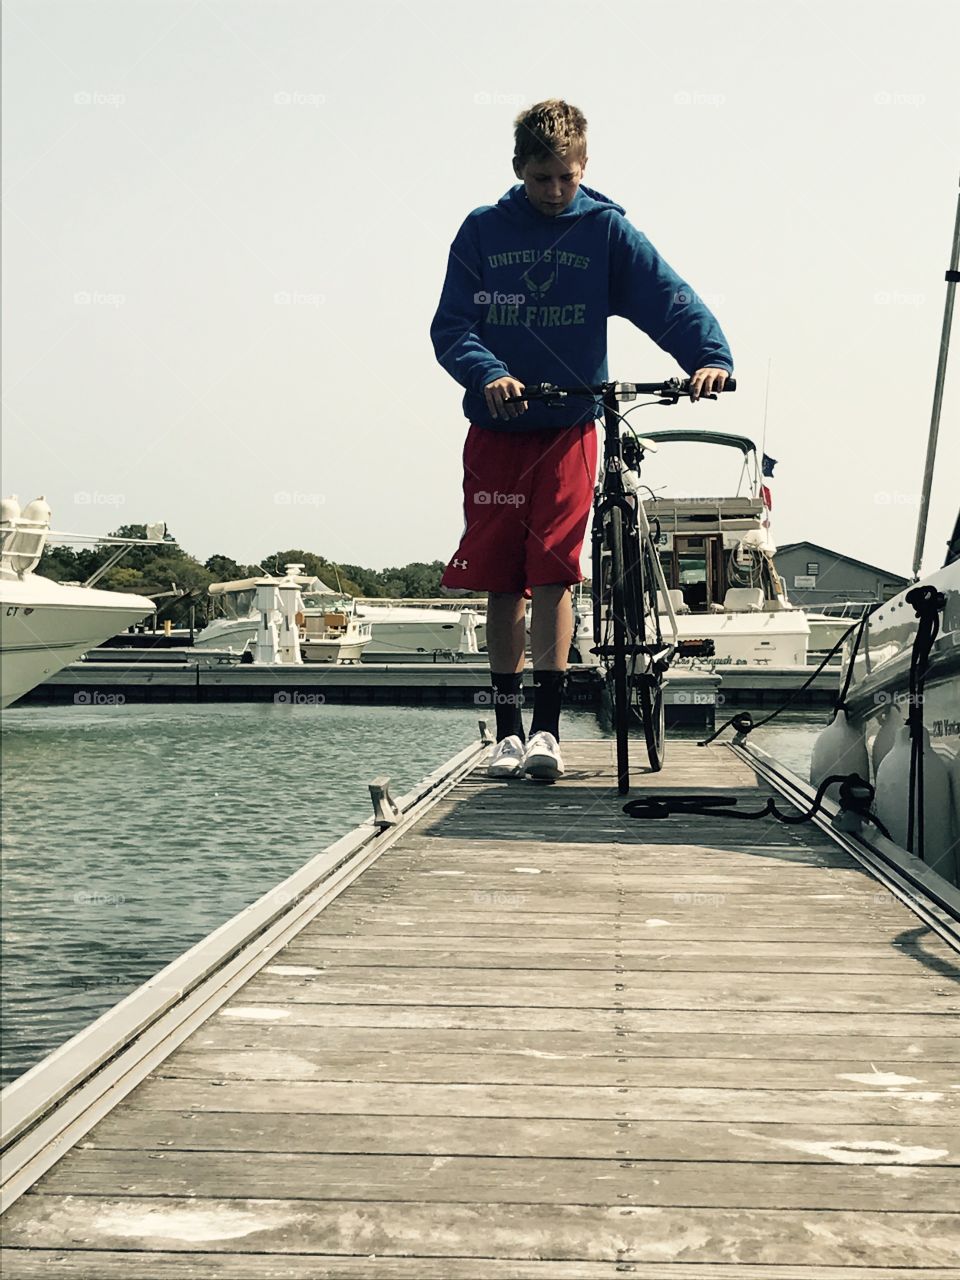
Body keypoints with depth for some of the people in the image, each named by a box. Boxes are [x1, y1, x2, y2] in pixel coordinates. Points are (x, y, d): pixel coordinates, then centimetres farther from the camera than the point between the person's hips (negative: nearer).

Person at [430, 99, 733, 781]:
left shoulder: (606, 229, 2)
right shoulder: (483, 231, 5)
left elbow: (670, 298, -8)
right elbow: (450, 325, -1)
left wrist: (712, 356, -26)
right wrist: (488, 373, -21)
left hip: (568, 427, -1)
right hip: (495, 429, 2)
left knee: (551, 574, -11)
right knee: (502, 584, 3)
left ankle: (547, 727, -4)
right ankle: (509, 730, 12)